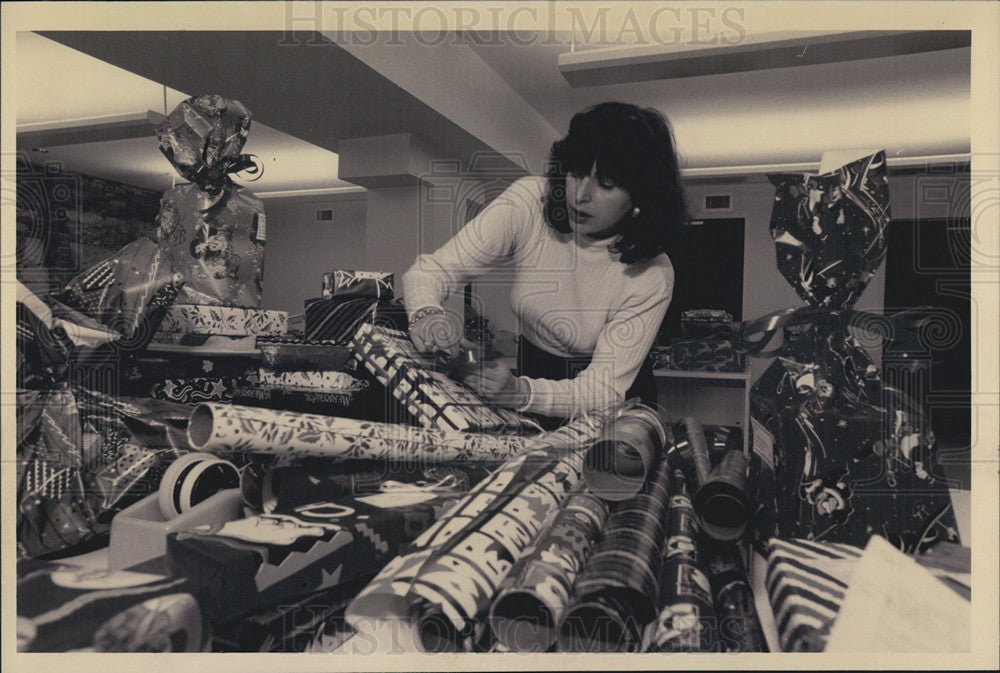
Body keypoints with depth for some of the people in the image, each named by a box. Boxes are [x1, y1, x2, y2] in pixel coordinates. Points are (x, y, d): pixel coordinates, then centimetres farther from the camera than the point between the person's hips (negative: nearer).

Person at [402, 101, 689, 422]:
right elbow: (430, 270, -18)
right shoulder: (528, 201, -20)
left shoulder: (651, 275, -23)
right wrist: (427, 314, -43)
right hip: (530, 368, 1)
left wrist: (521, 393, -44)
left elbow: (603, 389, -25)